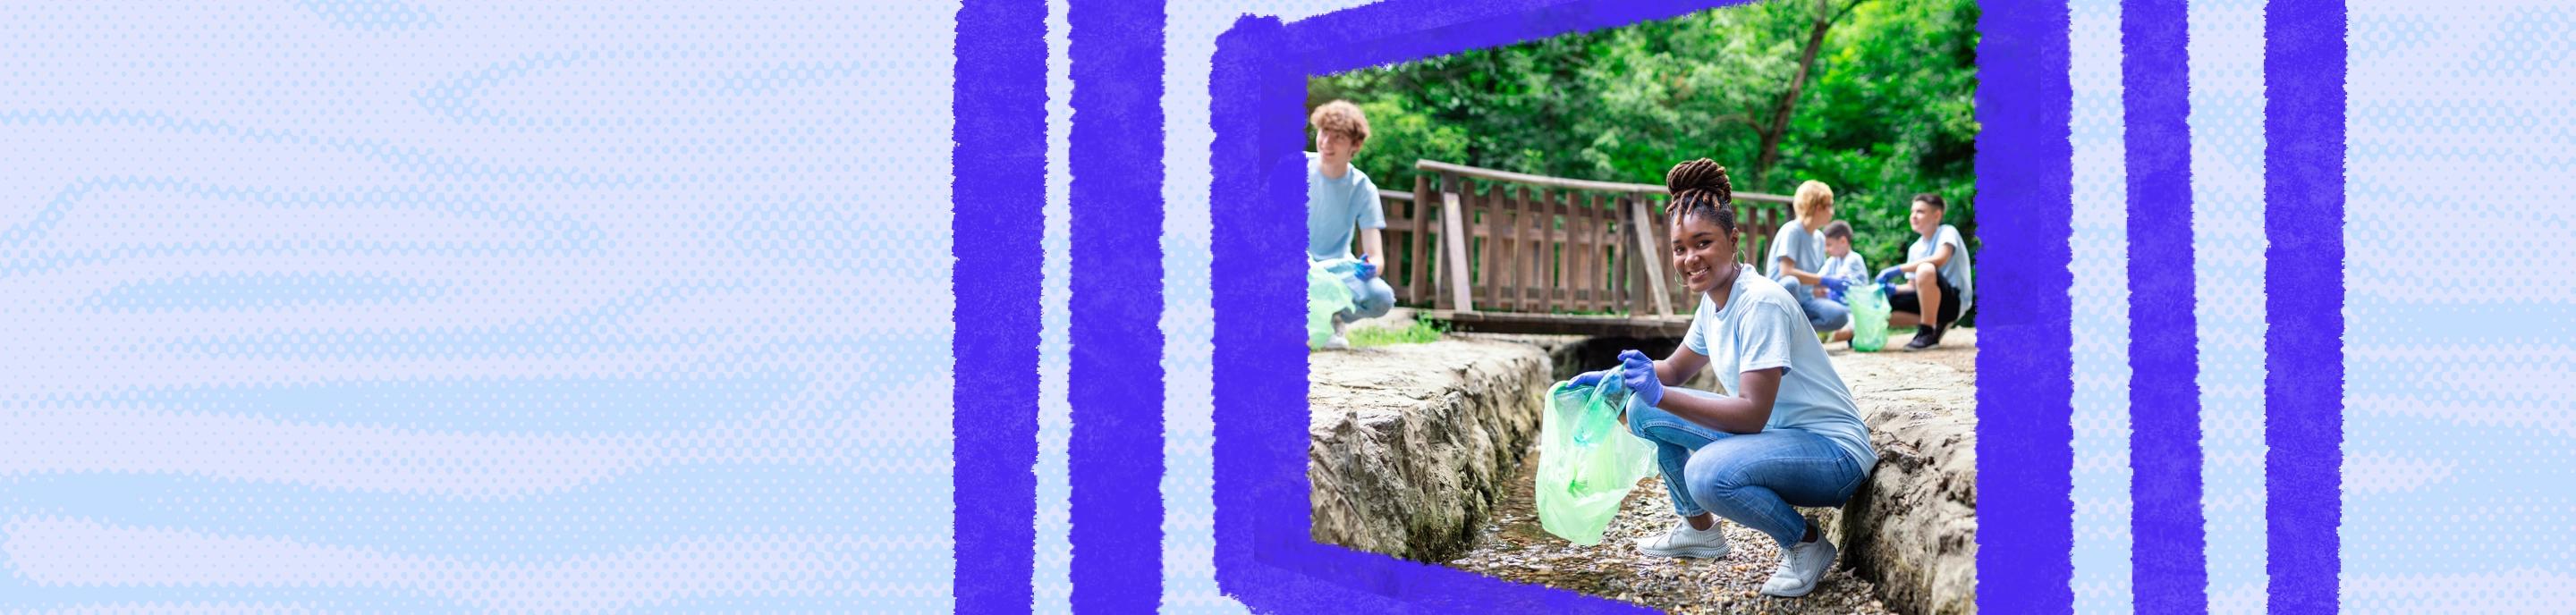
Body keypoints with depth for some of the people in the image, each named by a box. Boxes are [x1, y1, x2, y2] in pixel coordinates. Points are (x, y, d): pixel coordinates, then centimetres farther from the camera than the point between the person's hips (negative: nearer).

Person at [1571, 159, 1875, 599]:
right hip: (1772, 432, 9)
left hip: (1835, 451, -9)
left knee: (1709, 473, -35)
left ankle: (1807, 544, -8)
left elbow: (1752, 414, -28)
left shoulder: (1761, 303, -23)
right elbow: (1677, 368, 19)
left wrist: (1660, 394, -31)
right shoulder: (1714, 299, 3)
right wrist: (1615, 379, 1)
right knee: (1644, 408, 3)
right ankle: (1699, 530, 21)